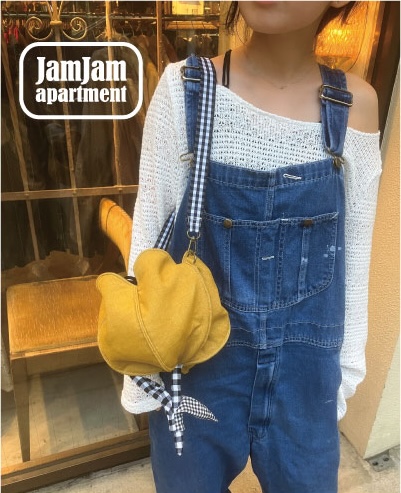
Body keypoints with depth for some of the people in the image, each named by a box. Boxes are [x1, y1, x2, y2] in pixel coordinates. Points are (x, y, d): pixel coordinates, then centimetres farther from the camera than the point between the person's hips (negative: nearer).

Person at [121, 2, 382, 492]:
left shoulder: (355, 105, -6)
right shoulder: (183, 90, -12)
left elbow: (354, 251, 1)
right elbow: (150, 232, -8)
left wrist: (345, 363, 7)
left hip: (304, 366, 2)